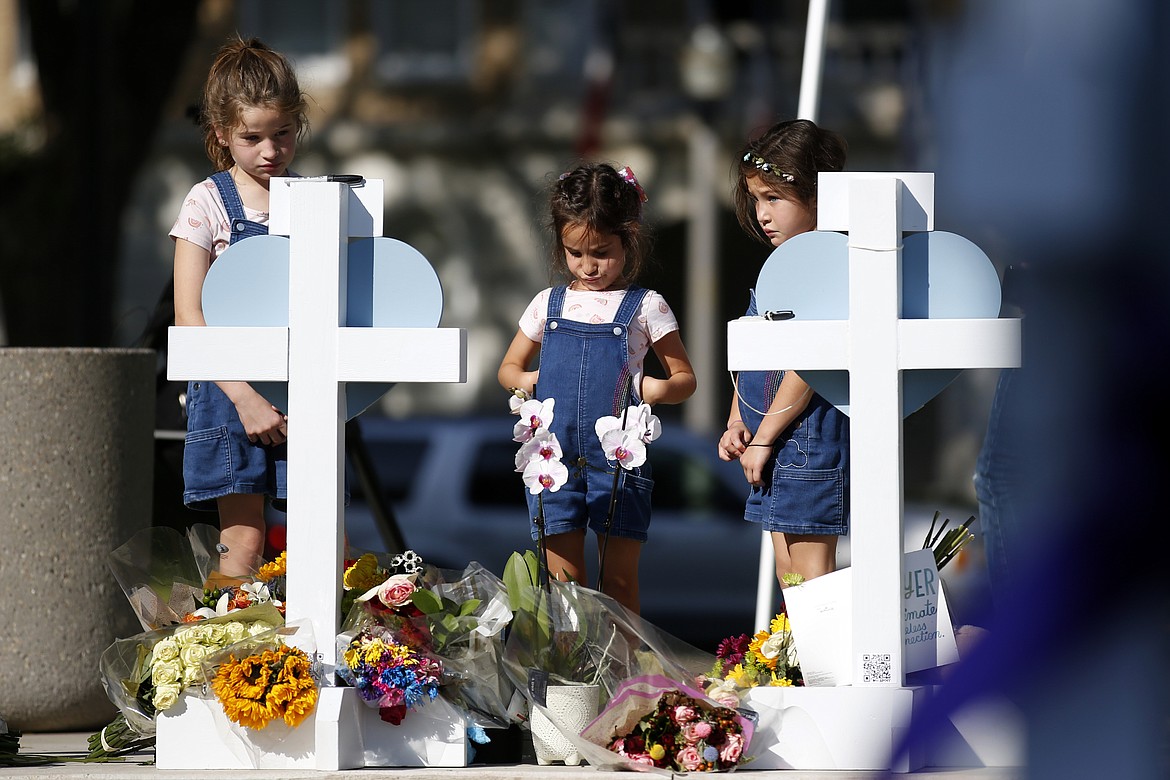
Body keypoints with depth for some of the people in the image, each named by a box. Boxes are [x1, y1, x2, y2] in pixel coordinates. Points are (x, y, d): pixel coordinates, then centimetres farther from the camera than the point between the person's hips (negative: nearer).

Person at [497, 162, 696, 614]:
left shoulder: (645, 308, 1)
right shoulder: (548, 305, 10)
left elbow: (685, 378, 6)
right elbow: (509, 368, 20)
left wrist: (663, 389, -17)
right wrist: (523, 380, -4)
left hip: (619, 460, -2)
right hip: (555, 458, 2)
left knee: (619, 581, 2)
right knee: (563, 580, 2)